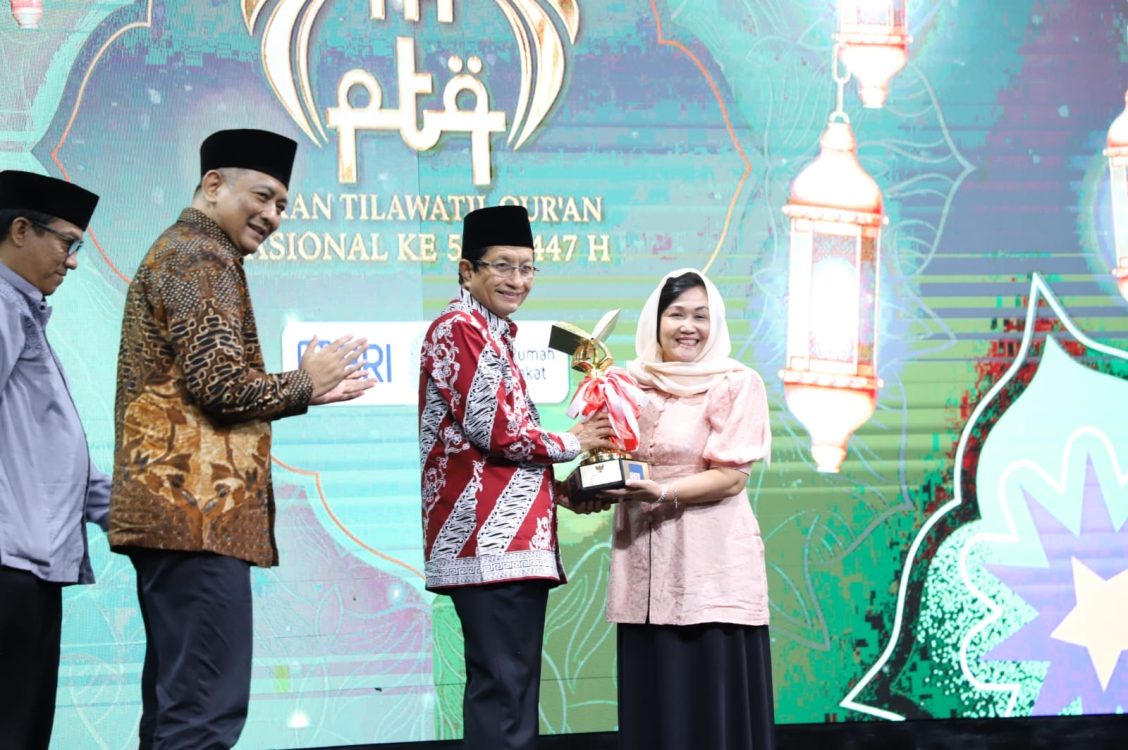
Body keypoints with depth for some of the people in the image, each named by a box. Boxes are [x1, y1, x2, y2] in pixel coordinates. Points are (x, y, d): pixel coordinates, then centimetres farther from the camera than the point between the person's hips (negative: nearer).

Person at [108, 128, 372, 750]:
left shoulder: (175, 252, 24)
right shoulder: (204, 258, -8)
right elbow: (220, 385, -18)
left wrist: (306, 392, 17)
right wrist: (302, 385, -1)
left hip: (168, 504, 11)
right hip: (197, 507, -11)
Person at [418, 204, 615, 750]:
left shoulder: (492, 335, 24)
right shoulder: (459, 328, -7)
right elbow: (495, 428, -16)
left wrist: (559, 488, 13)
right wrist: (572, 444, -1)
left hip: (509, 535, 10)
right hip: (490, 538, -10)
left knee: (509, 684, 10)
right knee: (503, 686, -13)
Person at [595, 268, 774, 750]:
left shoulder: (737, 385, -3)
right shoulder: (631, 386, 12)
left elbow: (731, 477, -9)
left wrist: (662, 492, -21)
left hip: (713, 566, -5)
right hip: (644, 566, 5)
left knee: (713, 702, -5)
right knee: (652, 699, 4)